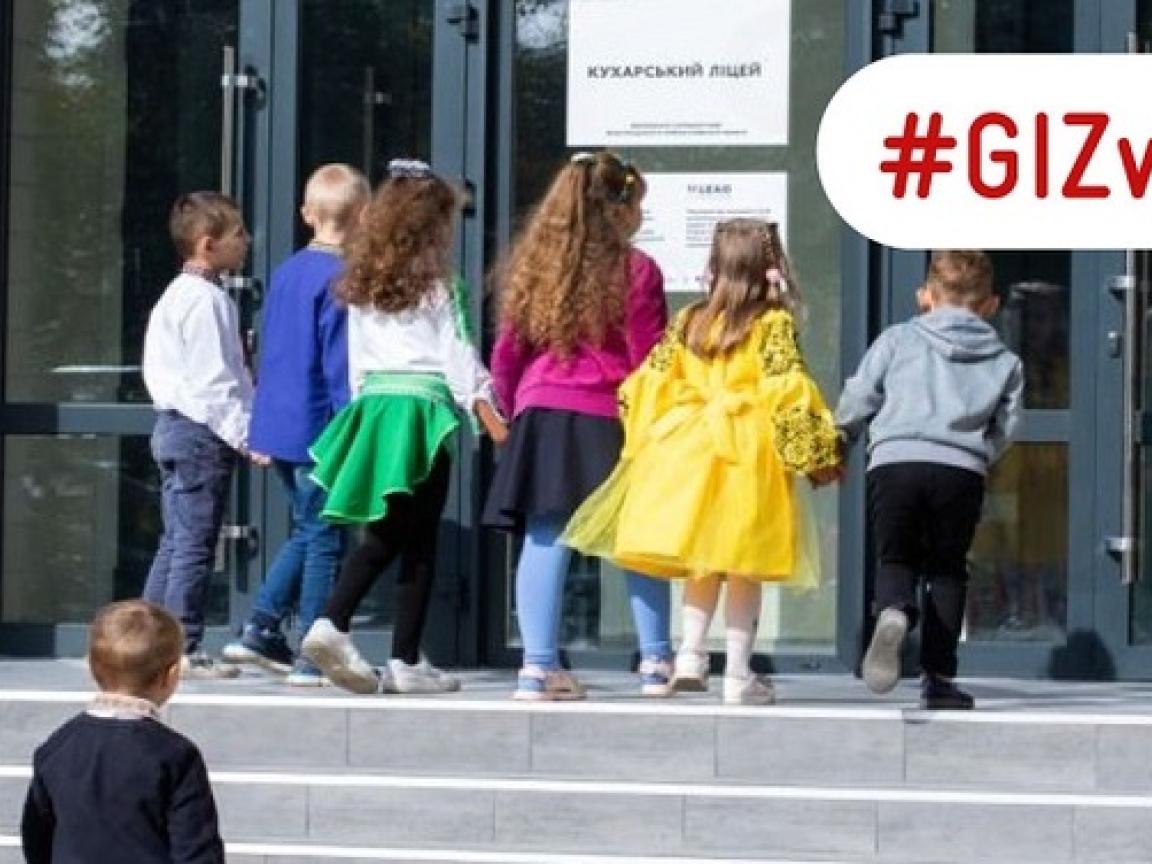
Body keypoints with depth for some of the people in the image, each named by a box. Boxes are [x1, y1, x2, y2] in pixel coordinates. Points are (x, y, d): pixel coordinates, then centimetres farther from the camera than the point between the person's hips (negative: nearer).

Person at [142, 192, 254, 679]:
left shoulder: (178, 296, 17)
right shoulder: (205, 300, -16)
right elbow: (212, 379, -20)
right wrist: (245, 434, -19)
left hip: (175, 426, 10)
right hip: (203, 432, -10)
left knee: (176, 541, 14)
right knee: (195, 543, -7)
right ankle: (183, 649, -5)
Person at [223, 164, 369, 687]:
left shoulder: (286, 272, 11)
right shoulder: (342, 278, -13)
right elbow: (341, 364, -17)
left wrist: (262, 432, 22)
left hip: (278, 427, 8)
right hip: (319, 427, -8)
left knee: (308, 531, 19)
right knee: (324, 540, -1)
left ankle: (261, 628, 14)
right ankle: (315, 658, 0)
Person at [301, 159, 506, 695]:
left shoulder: (362, 285, 11)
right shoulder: (437, 284, -5)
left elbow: (355, 359, 14)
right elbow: (457, 355, -7)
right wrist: (489, 416, -5)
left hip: (372, 406, 6)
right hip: (423, 408, -5)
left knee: (382, 535, 14)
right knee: (419, 542, 1)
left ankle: (331, 626, -6)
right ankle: (406, 663, 2)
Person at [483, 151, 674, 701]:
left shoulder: (532, 265, 10)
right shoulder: (635, 270, -3)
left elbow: (505, 354, 12)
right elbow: (647, 360, -3)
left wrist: (515, 408, 26)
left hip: (540, 414, 3)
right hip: (608, 417, -3)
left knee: (544, 541, 1)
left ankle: (539, 666, -3)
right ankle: (656, 664, 11)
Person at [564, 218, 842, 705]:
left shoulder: (689, 321, 7)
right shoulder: (773, 324, -5)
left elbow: (651, 382, 8)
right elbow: (786, 391, -12)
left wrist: (639, 440, 20)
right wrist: (815, 455, -7)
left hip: (688, 447, 4)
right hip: (747, 454, -4)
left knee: (702, 562, 15)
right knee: (744, 566, 2)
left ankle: (691, 653, 4)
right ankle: (738, 673, 3)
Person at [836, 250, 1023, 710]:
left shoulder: (897, 340, 12)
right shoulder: (1005, 362, 16)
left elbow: (857, 401, 10)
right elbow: (1003, 431, 16)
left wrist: (837, 441, 29)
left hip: (893, 462, -1)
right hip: (962, 470, 1)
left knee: (894, 557, 10)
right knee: (946, 569, 13)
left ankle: (894, 612, -26)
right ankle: (938, 676, 8)